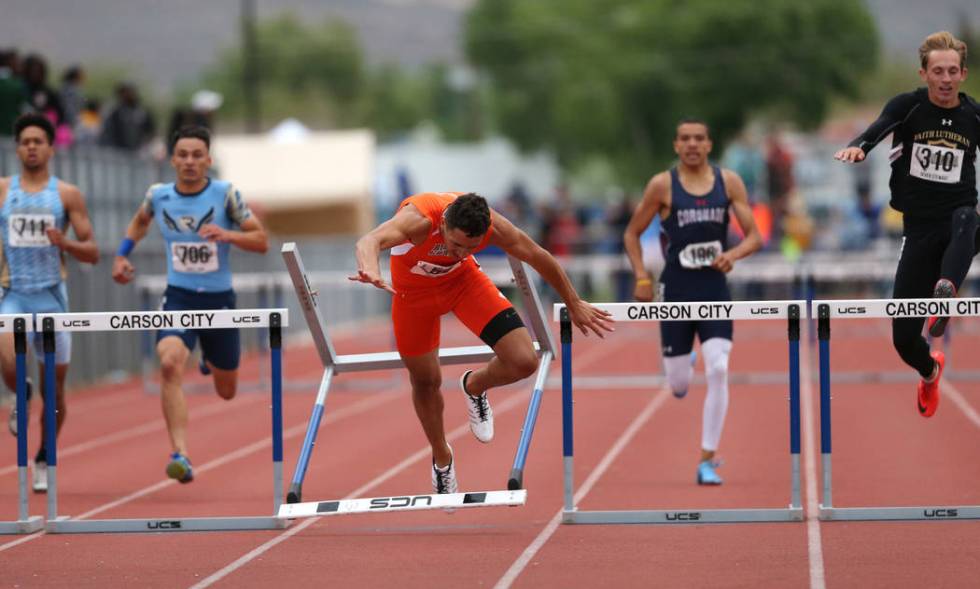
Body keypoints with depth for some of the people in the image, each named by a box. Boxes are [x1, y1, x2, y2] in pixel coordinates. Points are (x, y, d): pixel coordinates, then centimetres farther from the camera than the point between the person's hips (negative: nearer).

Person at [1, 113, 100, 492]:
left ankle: (44, 461, 24)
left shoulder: (67, 195, 4)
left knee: (53, 389, 5)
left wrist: (64, 242, -16)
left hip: (51, 296, 1)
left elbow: (92, 253, 3)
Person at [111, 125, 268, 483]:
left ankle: (210, 360, 55)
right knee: (170, 364, -30)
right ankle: (180, 455, -33)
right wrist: (122, 254, 10)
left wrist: (227, 235, -24)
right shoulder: (158, 196, -1)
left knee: (226, 392, 16)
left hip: (219, 299, 0)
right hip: (179, 297, 0)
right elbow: (140, 220, 23)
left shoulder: (225, 194, -9)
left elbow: (261, 242, -7)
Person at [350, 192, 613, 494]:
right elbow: (369, 241, -60)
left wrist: (574, 305, 1)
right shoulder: (418, 219, -41)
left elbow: (538, 257, -11)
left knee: (524, 361, -15)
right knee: (425, 381, 12)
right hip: (413, 290, -2)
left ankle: (474, 386, 21)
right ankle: (441, 457, 42)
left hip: (462, 279, 2)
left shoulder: (491, 225, -30)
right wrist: (371, 272, -83)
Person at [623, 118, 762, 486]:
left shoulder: (729, 182, 2)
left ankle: (707, 461, -6)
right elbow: (632, 234, 6)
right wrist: (641, 278, -6)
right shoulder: (662, 185, -3)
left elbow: (754, 235, 2)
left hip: (715, 291, 1)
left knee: (718, 372, -15)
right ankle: (684, 364, 45)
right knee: (678, 386, 4)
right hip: (676, 293, -1)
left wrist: (734, 254, -19)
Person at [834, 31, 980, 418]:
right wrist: (858, 147, -48)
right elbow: (879, 128, -25)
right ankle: (930, 371, 37)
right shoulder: (907, 106, -4)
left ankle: (945, 293, -64)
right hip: (919, 227, 0)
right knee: (904, 337, 2)